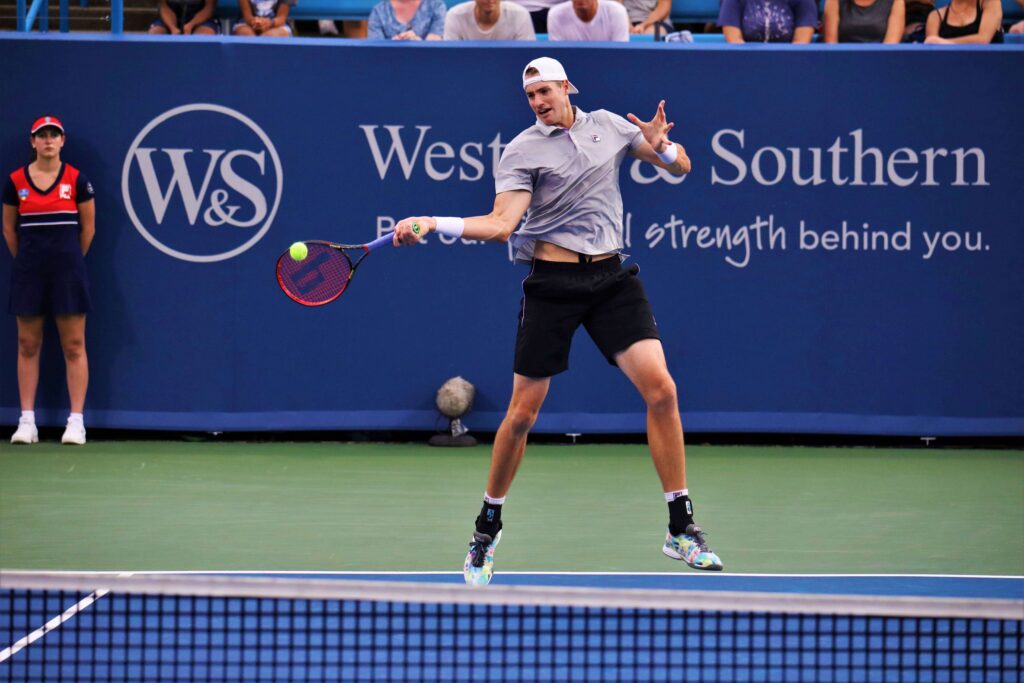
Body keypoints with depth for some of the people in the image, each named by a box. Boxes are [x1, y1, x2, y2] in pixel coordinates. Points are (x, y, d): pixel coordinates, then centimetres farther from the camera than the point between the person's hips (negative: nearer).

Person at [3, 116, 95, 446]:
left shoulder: (76, 180, -1)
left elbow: (88, 226, 7)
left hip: (67, 269, -2)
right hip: (29, 270, 2)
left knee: (74, 345, -2)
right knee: (28, 345, 3)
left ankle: (76, 421, -1)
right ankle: (27, 421, 7)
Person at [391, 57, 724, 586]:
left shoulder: (609, 126, 9)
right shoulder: (522, 150, -2)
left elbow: (680, 167, 16)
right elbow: (501, 224, -13)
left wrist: (661, 146, -7)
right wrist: (431, 224, -27)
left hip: (611, 277, 2)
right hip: (553, 281, -2)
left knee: (661, 390, -12)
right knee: (522, 412, -1)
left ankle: (681, 531, -3)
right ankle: (487, 530, 20)